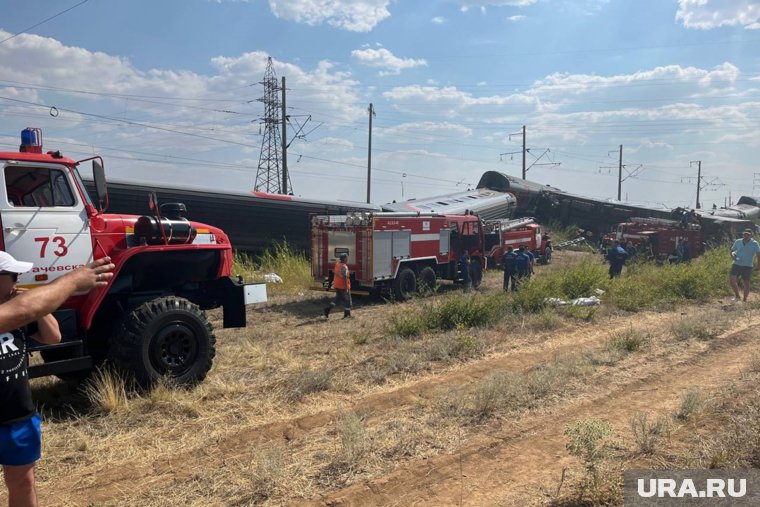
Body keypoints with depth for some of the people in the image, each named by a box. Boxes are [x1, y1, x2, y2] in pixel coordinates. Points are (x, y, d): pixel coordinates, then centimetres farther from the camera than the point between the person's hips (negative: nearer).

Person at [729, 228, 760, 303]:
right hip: (736, 264, 2)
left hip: (747, 266, -2)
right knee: (732, 280, -12)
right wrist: (732, 254, -6)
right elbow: (732, 250, 16)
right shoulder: (738, 242, 4)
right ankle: (737, 296, 6)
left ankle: (744, 300, 18)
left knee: (746, 283, 5)